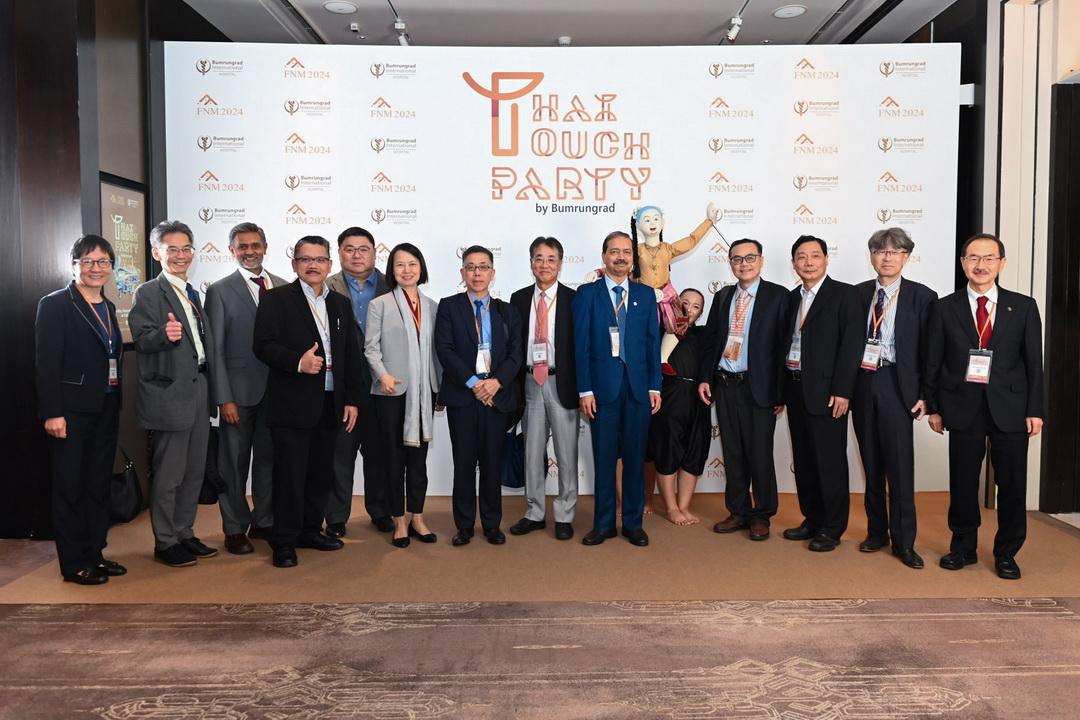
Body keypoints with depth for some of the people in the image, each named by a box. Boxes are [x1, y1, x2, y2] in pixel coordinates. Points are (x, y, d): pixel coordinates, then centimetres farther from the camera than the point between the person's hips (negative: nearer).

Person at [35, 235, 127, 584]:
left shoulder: (108, 308, 13)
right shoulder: (55, 305, -7)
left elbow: (113, 357, 12)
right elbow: (47, 363, -13)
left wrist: (116, 402, 6)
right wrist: (52, 412, -18)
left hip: (106, 409, 7)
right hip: (72, 411, -7)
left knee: (99, 484, 12)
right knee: (70, 487, 4)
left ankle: (94, 553, 23)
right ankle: (74, 564, 13)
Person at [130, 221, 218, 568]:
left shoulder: (192, 294, 15)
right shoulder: (148, 293, -7)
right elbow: (142, 341, -17)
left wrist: (211, 389, 16)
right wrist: (164, 334, -38)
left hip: (198, 392, 7)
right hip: (169, 396, -7)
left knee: (194, 472, 14)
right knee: (168, 474, 2)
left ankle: (184, 534, 27)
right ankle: (165, 542, 15)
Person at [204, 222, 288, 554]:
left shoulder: (282, 287, 7)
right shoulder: (220, 291, -2)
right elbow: (215, 350, -5)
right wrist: (224, 398, -10)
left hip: (276, 390, 3)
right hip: (239, 391, -3)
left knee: (269, 459, 12)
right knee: (234, 462, 7)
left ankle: (264, 521, 27)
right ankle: (235, 529, 21)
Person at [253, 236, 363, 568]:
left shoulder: (341, 304, 14)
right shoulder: (276, 299, -1)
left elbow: (352, 355, 13)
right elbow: (263, 345, -10)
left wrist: (352, 399, 8)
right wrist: (298, 362, -25)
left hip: (330, 405, 6)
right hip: (292, 405, -5)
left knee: (321, 472, 13)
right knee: (290, 474, -2)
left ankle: (310, 530, 28)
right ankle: (284, 541, 9)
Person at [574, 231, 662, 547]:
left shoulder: (646, 294, 10)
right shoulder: (587, 293, 3)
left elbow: (653, 343, 8)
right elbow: (581, 345, -1)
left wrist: (655, 387, 2)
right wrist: (585, 390, -8)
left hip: (638, 386, 2)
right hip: (602, 386, -2)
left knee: (635, 457, 8)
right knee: (604, 458, 5)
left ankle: (633, 523, 20)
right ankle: (603, 524, 17)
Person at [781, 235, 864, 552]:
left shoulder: (844, 295, -5)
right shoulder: (792, 298, 13)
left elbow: (851, 345, -12)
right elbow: (786, 342, 12)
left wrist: (841, 391, -17)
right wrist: (782, 389, 7)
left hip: (826, 392, -6)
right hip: (795, 389, 6)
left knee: (830, 461, 0)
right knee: (803, 460, 13)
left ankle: (832, 528, 12)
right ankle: (812, 520, 26)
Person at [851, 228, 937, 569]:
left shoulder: (922, 297, -1)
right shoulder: (858, 294, 8)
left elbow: (930, 350, -2)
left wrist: (925, 395, -6)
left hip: (896, 385, -3)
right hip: (862, 384, 4)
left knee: (900, 464, -3)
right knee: (872, 464, 12)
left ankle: (904, 541, 9)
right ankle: (876, 531, 24)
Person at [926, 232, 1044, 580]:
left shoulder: (1023, 306, 4)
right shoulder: (946, 308, 3)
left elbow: (1034, 363, 3)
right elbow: (934, 362, 4)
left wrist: (1035, 410, -2)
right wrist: (933, 407, 0)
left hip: (1009, 407, 0)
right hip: (963, 407, 0)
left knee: (1012, 484, 6)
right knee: (962, 482, 8)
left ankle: (1006, 553, 22)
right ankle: (963, 547, 24)